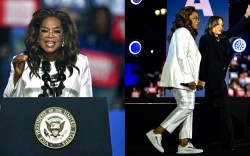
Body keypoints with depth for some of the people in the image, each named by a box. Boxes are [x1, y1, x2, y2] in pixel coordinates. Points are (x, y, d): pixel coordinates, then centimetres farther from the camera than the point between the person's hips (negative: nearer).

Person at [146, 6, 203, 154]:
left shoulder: (186, 34, 25)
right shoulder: (183, 32, -8)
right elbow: (181, 56, -19)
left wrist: (191, 78, 17)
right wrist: (189, 78, -22)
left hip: (183, 78, 10)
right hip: (181, 77, -10)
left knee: (187, 107, 4)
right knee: (187, 106, -14)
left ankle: (184, 144, 1)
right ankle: (157, 132, -14)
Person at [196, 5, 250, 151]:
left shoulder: (222, 38, 11)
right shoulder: (205, 39, -10)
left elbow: (236, 30, 17)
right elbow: (202, 59, -14)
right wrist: (202, 78, -16)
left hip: (219, 77, 8)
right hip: (212, 77, -8)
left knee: (212, 108, 11)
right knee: (224, 107, -8)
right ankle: (229, 142, -4)